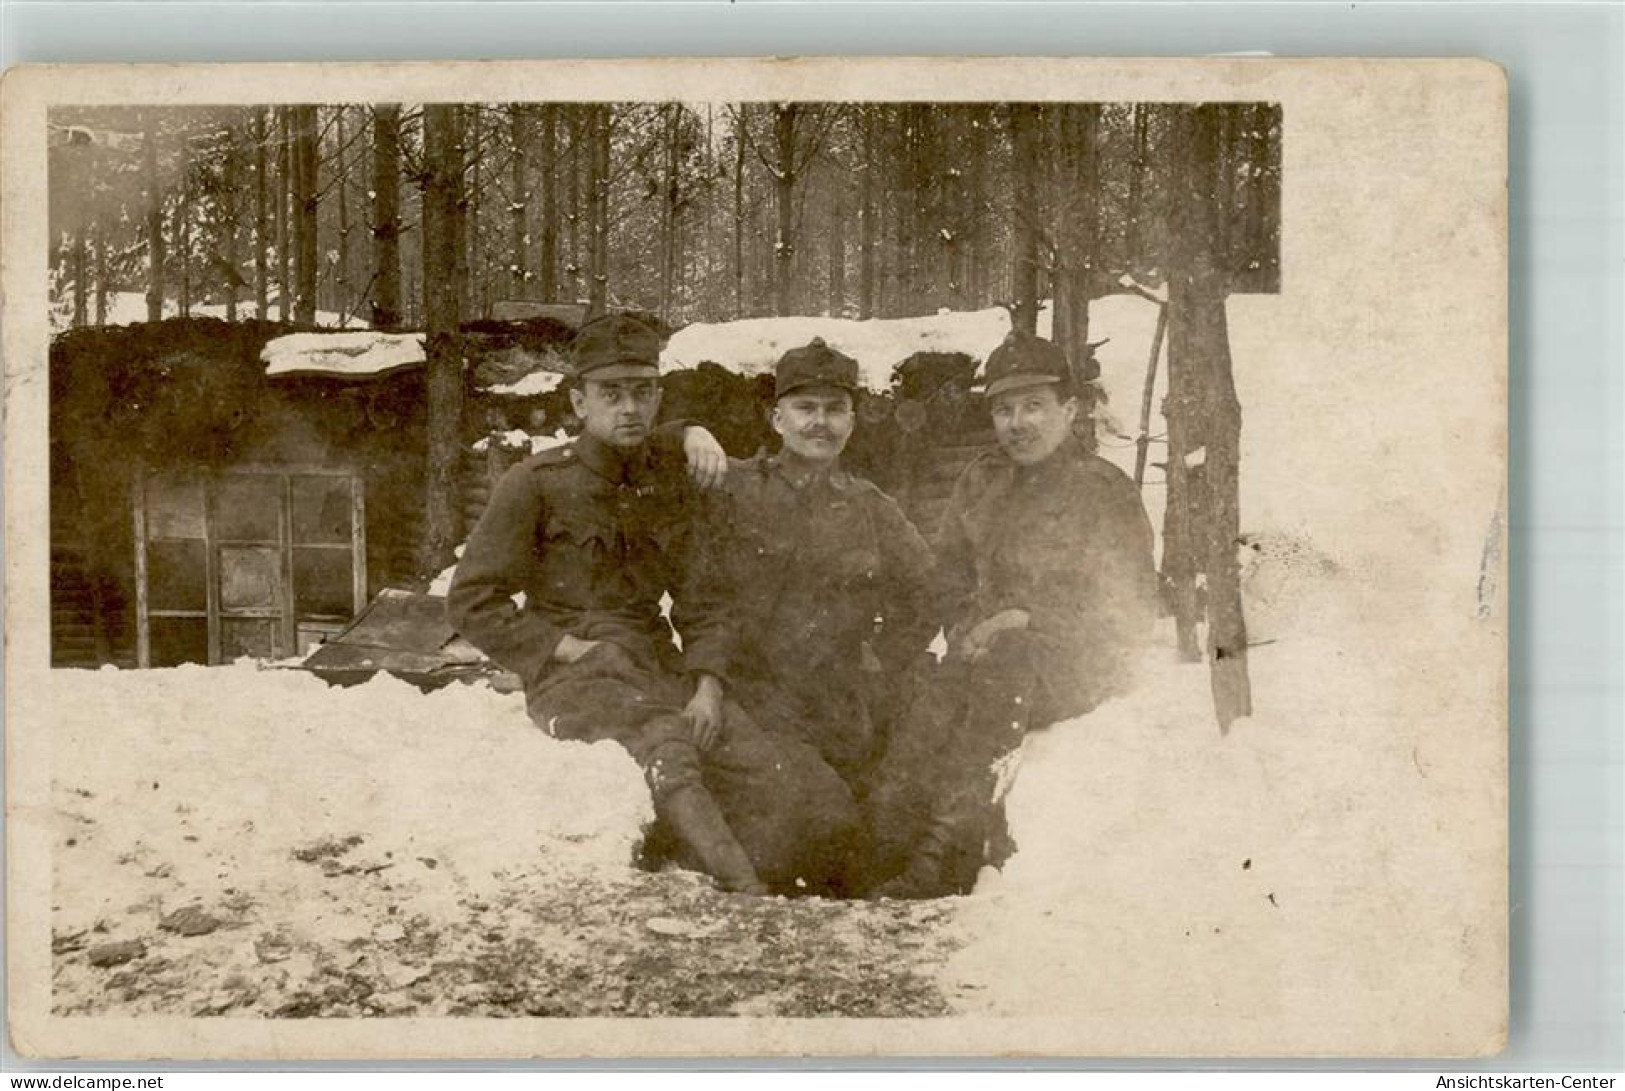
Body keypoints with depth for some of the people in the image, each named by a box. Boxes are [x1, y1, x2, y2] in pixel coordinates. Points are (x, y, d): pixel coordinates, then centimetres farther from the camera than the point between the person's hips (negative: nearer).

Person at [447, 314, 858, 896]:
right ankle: (744, 893, -48)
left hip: (663, 673, 5)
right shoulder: (536, 483, -1)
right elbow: (472, 599, -1)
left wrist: (706, 686, -7)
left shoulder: (672, 482, 12)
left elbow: (701, 599, 11)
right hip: (575, 677, -5)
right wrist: (568, 647, -11)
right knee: (665, 749, -41)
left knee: (822, 806, -15)